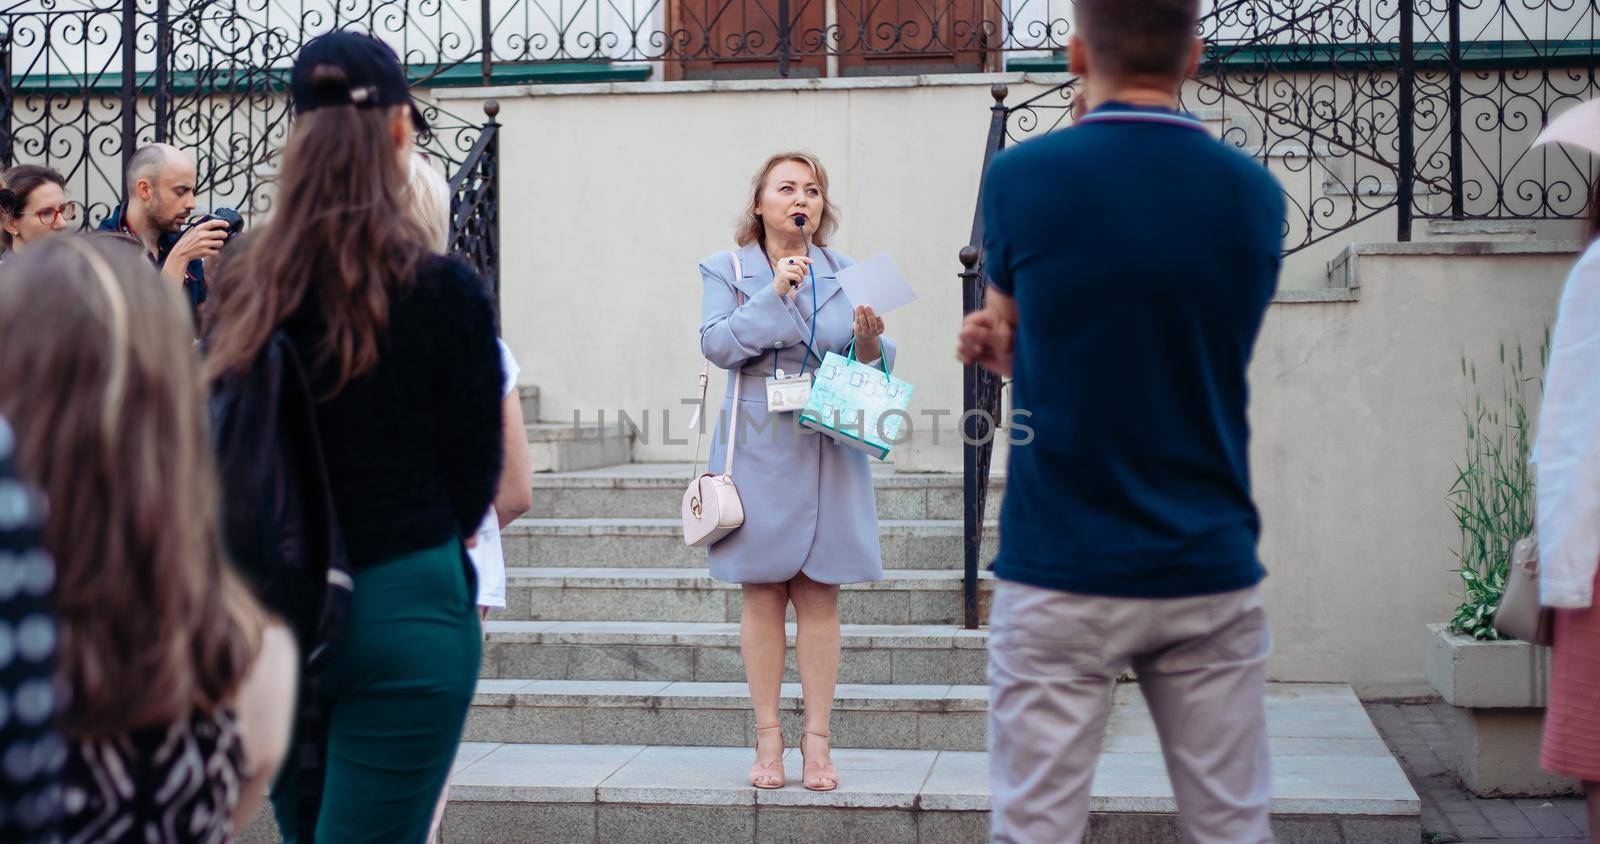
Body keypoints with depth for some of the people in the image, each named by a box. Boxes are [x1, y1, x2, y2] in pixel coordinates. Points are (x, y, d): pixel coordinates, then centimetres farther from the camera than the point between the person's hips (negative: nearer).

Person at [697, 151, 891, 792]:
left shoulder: (845, 275, 11)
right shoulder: (727, 270, 5)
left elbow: (876, 370, 8)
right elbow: (717, 345, -10)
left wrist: (869, 339, -13)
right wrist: (774, 293, -17)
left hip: (829, 453, 2)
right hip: (759, 452, -2)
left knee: (820, 596, 1)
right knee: (762, 595, 1)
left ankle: (817, 742, 6)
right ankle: (768, 740, 9)